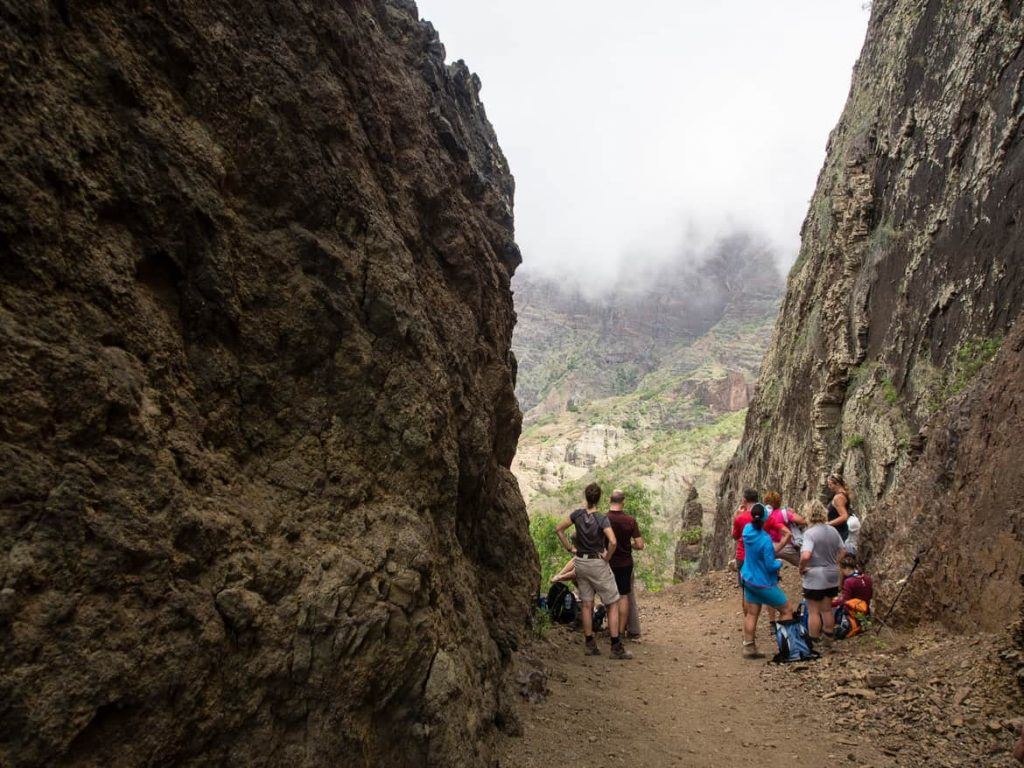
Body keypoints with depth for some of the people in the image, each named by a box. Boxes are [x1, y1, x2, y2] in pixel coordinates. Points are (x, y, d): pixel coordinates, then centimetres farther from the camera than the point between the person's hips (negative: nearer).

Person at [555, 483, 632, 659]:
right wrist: (607, 557, -11)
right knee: (613, 604, 4)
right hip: (597, 563, -5)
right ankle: (616, 648, 2)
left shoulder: (578, 514, -3)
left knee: (587, 605, 13)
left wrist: (569, 548, 8)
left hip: (580, 562, 5)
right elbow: (613, 541, -28)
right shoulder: (602, 519, -17)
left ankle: (590, 645, 18)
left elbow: (559, 529, 4)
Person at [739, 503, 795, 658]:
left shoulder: (748, 529, -7)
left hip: (749, 580, 7)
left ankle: (748, 646, 12)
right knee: (787, 611, 9)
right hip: (764, 584, -7)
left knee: (751, 614, 11)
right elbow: (771, 566, -20)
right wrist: (780, 562, -2)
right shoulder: (765, 540, -27)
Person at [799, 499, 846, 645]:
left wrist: (801, 568, -15)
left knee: (813, 612, 5)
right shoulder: (833, 530, 2)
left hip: (815, 579, -7)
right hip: (832, 577, 7)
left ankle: (813, 641, 14)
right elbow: (842, 551, 11)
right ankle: (829, 636, 31)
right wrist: (834, 563, 16)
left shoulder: (810, 533, -21)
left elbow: (805, 556, -32)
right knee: (827, 610, 21)